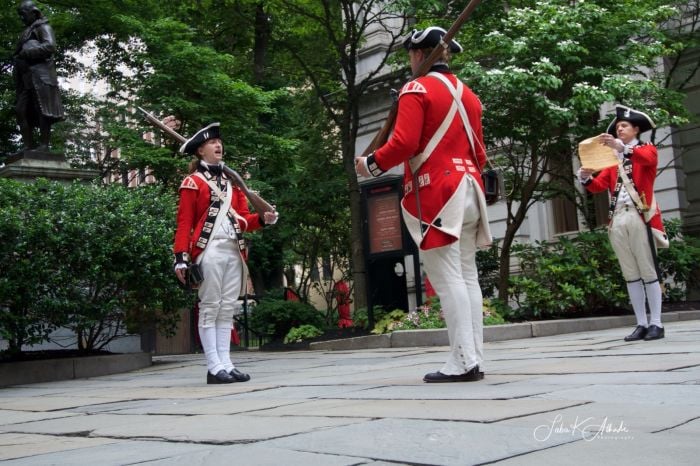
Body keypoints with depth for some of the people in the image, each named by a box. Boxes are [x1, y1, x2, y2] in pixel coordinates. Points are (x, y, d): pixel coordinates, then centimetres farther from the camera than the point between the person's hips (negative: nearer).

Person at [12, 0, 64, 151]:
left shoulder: (43, 27, 6)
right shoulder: (26, 34, 32)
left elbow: (50, 46, -11)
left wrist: (26, 53, -10)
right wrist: (17, 59, 10)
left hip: (40, 74, -9)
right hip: (27, 77, 9)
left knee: (42, 110, -14)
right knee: (21, 110, -3)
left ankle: (44, 146, -18)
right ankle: (28, 147, -8)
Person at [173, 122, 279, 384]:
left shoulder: (232, 181, 21)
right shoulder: (192, 182, 1)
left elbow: (242, 218, 17)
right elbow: (184, 223, -5)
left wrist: (263, 220, -3)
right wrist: (181, 258, -14)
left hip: (234, 252, 7)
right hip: (209, 252, -6)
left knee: (227, 309, 6)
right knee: (210, 308, -5)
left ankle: (226, 364, 9)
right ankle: (215, 368, -3)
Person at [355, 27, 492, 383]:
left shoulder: (416, 90, -5)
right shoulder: (467, 94, 19)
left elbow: (404, 143, -16)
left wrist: (370, 164, -2)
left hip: (436, 194, -8)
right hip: (468, 190, 8)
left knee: (448, 279, -8)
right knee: (467, 276, 7)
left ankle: (463, 362, -9)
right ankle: (474, 359, 9)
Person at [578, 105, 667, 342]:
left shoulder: (648, 149, 9)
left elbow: (647, 158, -17)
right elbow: (599, 185, 10)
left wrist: (621, 147, -33)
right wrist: (586, 178, -13)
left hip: (640, 216, -4)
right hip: (617, 220, 5)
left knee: (648, 271, -4)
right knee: (630, 274, 4)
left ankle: (656, 323, -1)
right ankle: (641, 323, 7)